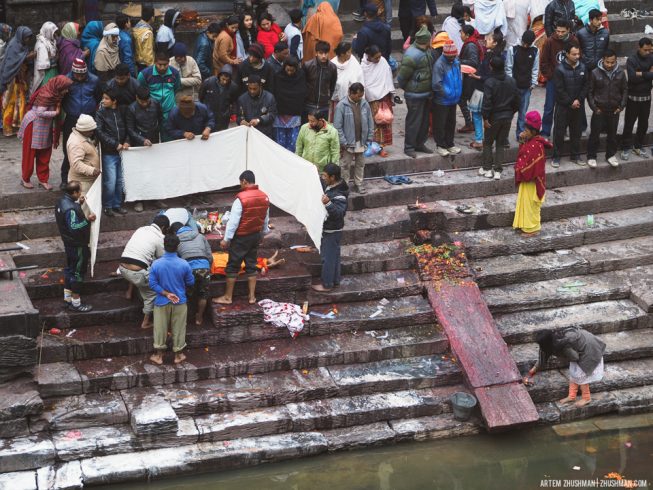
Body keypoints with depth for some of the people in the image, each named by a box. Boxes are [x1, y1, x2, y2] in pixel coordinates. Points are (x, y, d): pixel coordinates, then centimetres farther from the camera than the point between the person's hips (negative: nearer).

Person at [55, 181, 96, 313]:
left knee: (70, 269, 21)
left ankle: (67, 298, 33)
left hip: (69, 243, 10)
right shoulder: (71, 209, -30)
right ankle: (76, 303, 12)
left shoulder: (62, 202, 1)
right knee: (77, 273, 2)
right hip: (77, 246, -10)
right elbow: (74, 228, -33)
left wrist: (79, 204, 4)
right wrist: (88, 220, -25)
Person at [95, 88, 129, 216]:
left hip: (121, 151, 4)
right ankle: (108, 206, 12)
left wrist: (126, 142, -6)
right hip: (108, 153, -3)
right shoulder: (101, 113, -4)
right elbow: (100, 132, -11)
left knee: (120, 181, 10)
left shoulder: (121, 112, 4)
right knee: (110, 181, -4)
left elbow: (126, 129, 12)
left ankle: (117, 204, 24)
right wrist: (115, 144, -14)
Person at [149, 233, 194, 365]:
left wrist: (166, 294, -11)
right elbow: (190, 283, -3)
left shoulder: (156, 264, -15)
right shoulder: (184, 264, -15)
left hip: (162, 302, 0)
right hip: (180, 302, 0)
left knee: (160, 328, 13)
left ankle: (158, 355, 22)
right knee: (178, 328, 14)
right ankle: (178, 355, 25)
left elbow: (153, 284, -14)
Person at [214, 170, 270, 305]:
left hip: (241, 237, -6)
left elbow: (233, 221, -19)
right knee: (251, 265, 14)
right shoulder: (264, 197, 0)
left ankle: (228, 297, 11)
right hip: (256, 236, 6)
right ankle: (252, 296, 17)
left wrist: (226, 239, -12)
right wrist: (262, 234, 24)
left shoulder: (241, 198, -21)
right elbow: (266, 220, 10)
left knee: (233, 266, 4)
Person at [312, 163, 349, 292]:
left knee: (328, 257, 2)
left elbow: (338, 214, -35)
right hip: (328, 229, 10)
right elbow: (321, 184, 24)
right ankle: (335, 281, 32)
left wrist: (328, 203, -49)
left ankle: (327, 285, 13)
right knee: (333, 255, 20)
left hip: (331, 231, -10)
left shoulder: (339, 195, -29)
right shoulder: (329, 186, 0)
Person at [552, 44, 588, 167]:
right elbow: (559, 89, -14)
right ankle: (556, 157, 8)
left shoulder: (582, 67, 2)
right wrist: (570, 102, -14)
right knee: (559, 131, 0)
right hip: (563, 106, -4)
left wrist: (579, 100, -8)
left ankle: (575, 156, 23)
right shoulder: (560, 69, -12)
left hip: (578, 105, 4)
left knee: (576, 131, 12)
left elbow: (585, 86, 4)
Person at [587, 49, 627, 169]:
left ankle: (611, 155, 29)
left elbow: (625, 90, 7)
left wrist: (622, 106, 0)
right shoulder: (595, 73, -11)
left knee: (612, 133, 13)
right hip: (599, 110, -3)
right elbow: (590, 92, -4)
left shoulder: (620, 73, -3)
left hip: (614, 110, 3)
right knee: (594, 133, 2)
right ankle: (591, 157, 14)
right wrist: (594, 107, -9)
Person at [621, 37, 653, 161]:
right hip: (633, 97, -4)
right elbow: (632, 78, -23)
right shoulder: (631, 60, -12)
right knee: (629, 123, 3)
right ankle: (626, 148, 13)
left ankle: (639, 146, 27)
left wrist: (641, 74, -19)